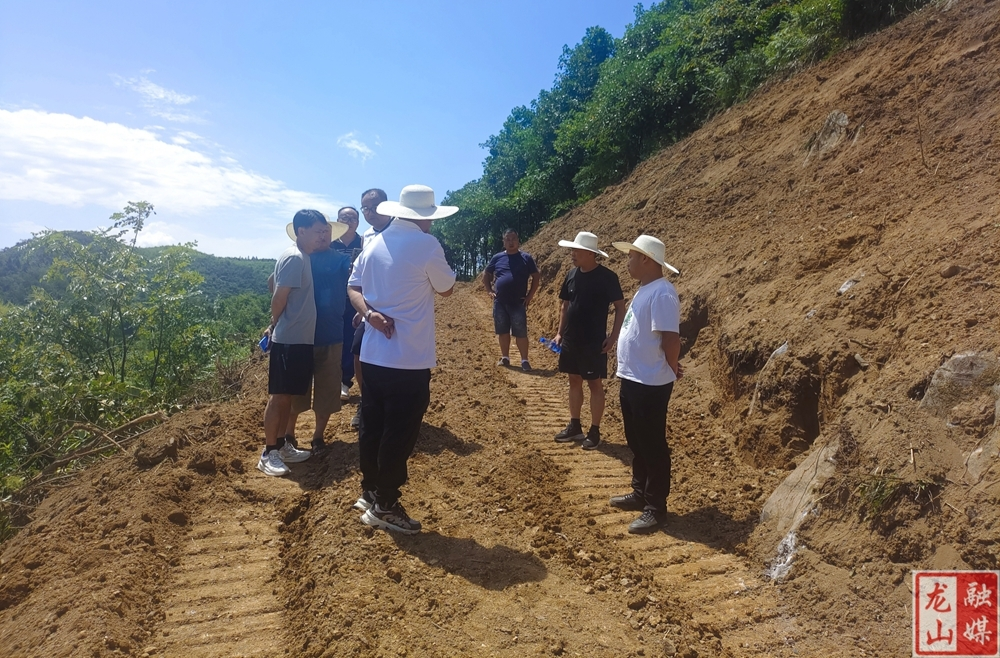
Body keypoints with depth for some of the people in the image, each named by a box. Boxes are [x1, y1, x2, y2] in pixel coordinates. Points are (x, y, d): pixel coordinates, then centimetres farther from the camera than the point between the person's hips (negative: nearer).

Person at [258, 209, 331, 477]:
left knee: (288, 396, 15)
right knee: (278, 396, -1)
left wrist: (275, 326, 12)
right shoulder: (293, 258, -16)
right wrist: (275, 325, 0)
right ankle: (268, 453, 8)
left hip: (300, 340, 9)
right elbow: (279, 298, -16)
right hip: (288, 341, -9)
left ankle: (281, 445, 25)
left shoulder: (304, 257, 13)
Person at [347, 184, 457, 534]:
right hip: (409, 359, -7)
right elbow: (446, 288, -1)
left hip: (372, 354, 7)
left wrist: (369, 313, -6)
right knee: (400, 434, 4)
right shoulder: (426, 245, -12)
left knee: (372, 427, 17)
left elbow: (353, 287, 9)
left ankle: (369, 492, 31)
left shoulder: (374, 243, 9)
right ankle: (384, 506, 14)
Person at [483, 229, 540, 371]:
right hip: (499, 303, 3)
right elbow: (486, 274, 17)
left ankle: (524, 360, 3)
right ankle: (505, 357, 22)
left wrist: (530, 295, -2)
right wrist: (489, 291, 6)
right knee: (503, 331, 11)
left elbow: (536, 277, 6)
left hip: (518, 303, -3)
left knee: (521, 333, -3)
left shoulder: (526, 258, 2)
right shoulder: (497, 258, 7)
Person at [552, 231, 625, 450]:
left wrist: (613, 336, -14)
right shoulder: (572, 275, 5)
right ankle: (574, 426, 25)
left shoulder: (606, 277, -12)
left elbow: (620, 307, -9)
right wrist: (560, 332, 8)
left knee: (595, 384, 2)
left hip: (594, 342, -6)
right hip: (571, 340, 6)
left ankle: (594, 431, 12)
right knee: (574, 381, 13)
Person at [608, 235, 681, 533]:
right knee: (637, 444, 20)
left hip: (650, 384, -10)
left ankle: (656, 508, 14)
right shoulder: (644, 290, 12)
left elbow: (671, 338, -22)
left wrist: (669, 371, -8)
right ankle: (640, 494, 35)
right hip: (631, 380, 10)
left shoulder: (661, 293, -20)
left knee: (653, 446, 2)